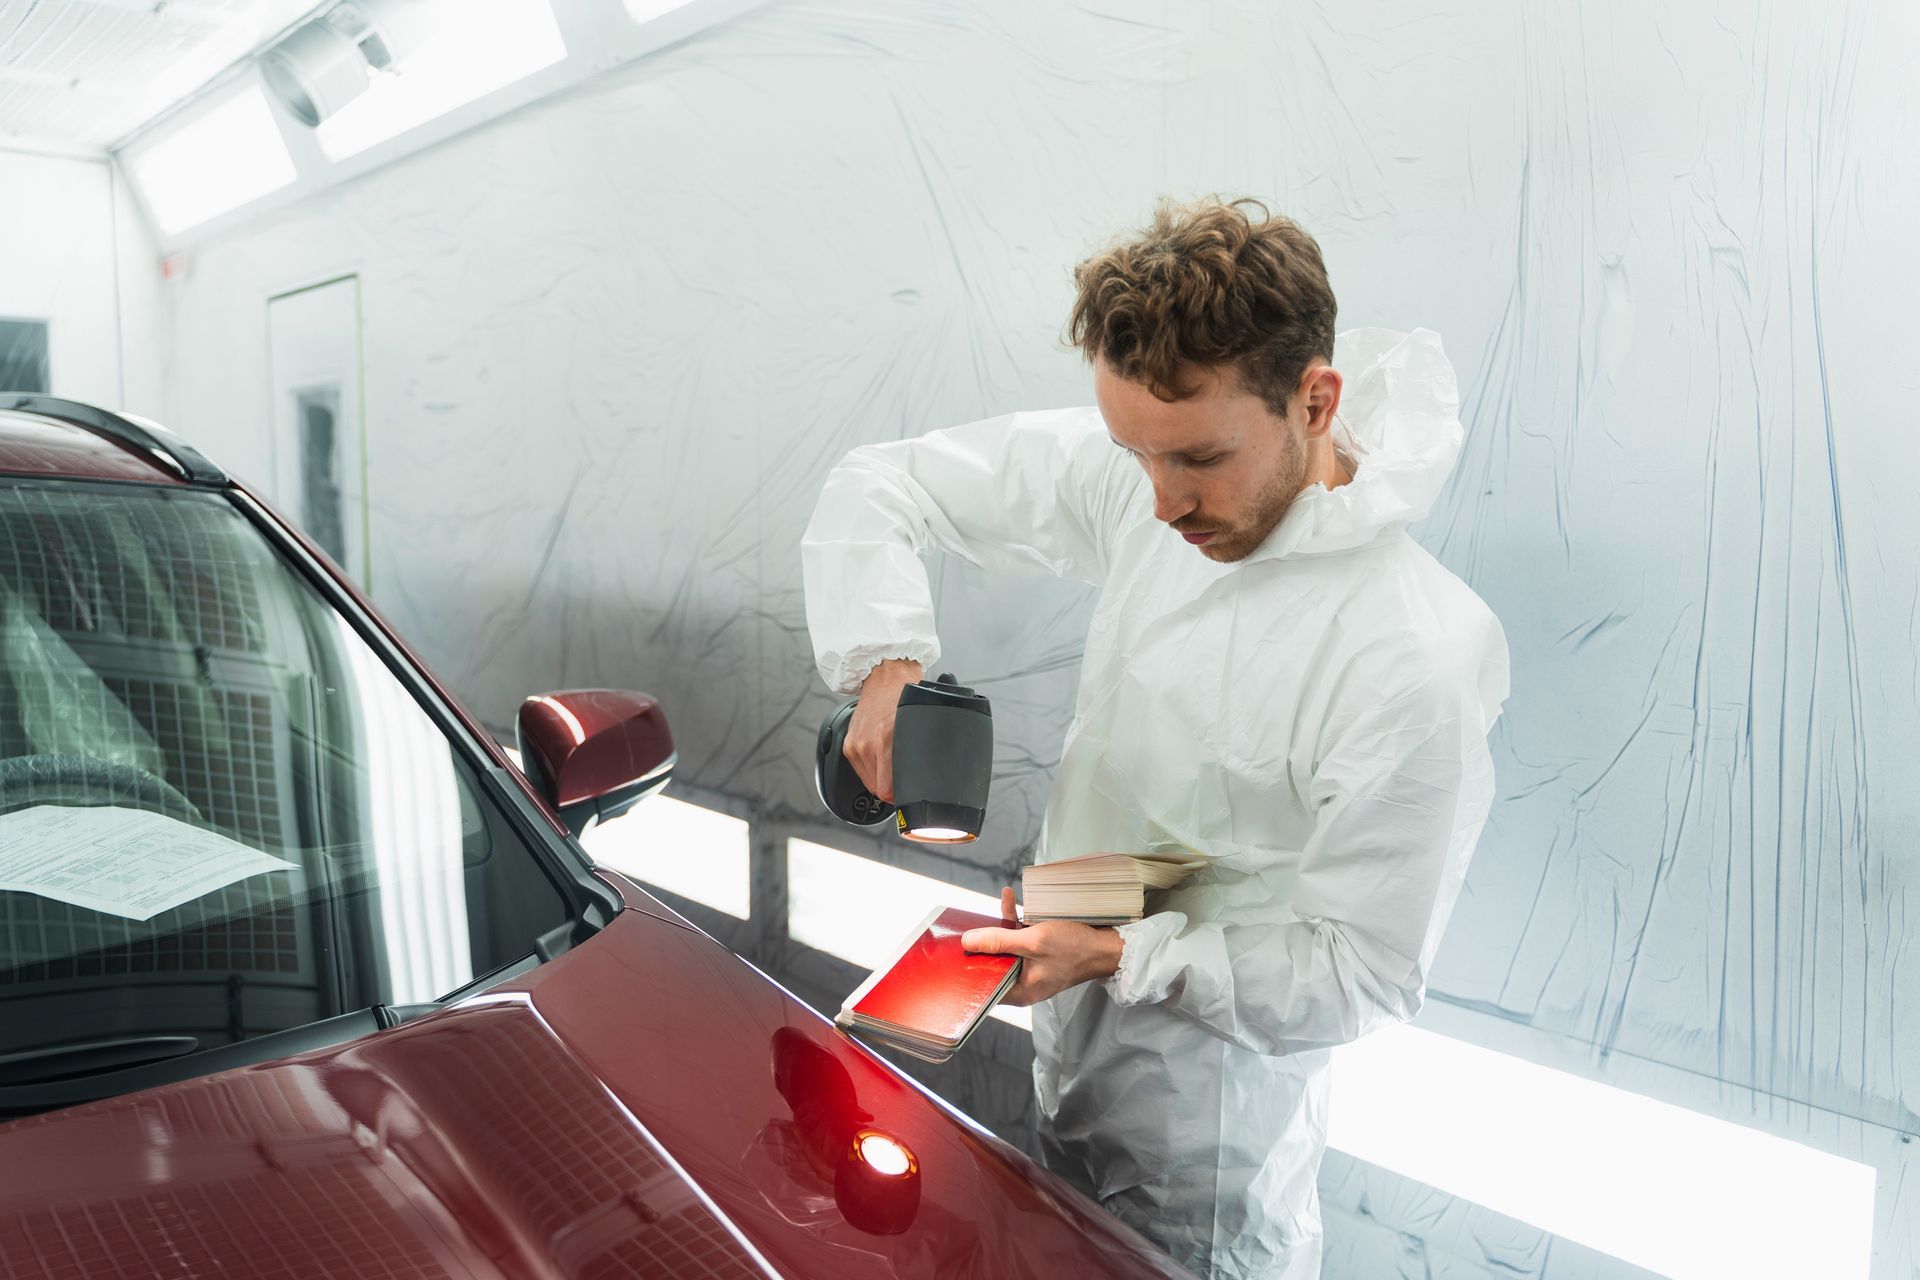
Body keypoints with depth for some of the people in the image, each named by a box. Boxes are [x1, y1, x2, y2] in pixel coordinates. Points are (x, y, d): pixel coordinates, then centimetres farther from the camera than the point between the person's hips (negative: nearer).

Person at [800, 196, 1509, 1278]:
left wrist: (1120, 956, -27)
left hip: (1210, 1120, -6)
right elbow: (879, 486, -5)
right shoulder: (1129, 481, -14)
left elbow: (1365, 976, -21)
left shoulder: (1415, 667, -31)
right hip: (1070, 1038, 6)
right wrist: (885, 666, -19)